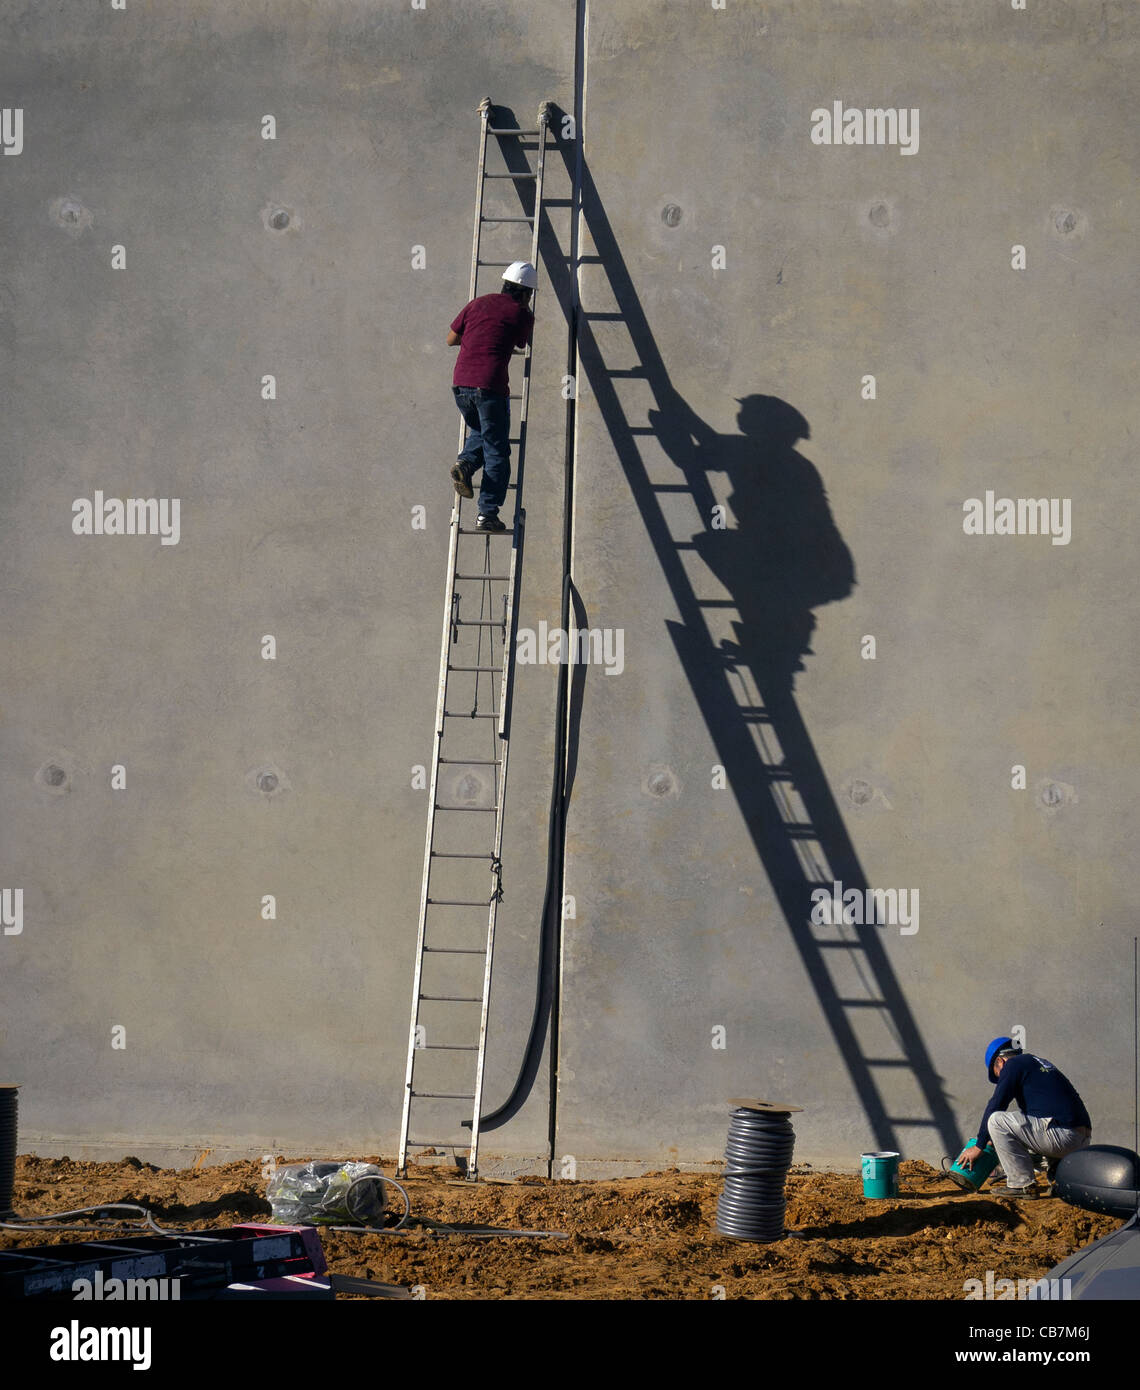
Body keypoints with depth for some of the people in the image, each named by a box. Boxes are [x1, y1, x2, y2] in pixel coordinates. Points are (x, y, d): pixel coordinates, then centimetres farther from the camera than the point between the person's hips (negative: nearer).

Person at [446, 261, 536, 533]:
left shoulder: (477, 304, 15)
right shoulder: (522, 314, 5)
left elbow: (451, 340, 21)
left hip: (461, 383, 4)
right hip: (490, 386, -4)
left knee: (480, 431, 30)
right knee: (496, 451, 5)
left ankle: (465, 462, 2)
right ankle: (487, 515, 1)